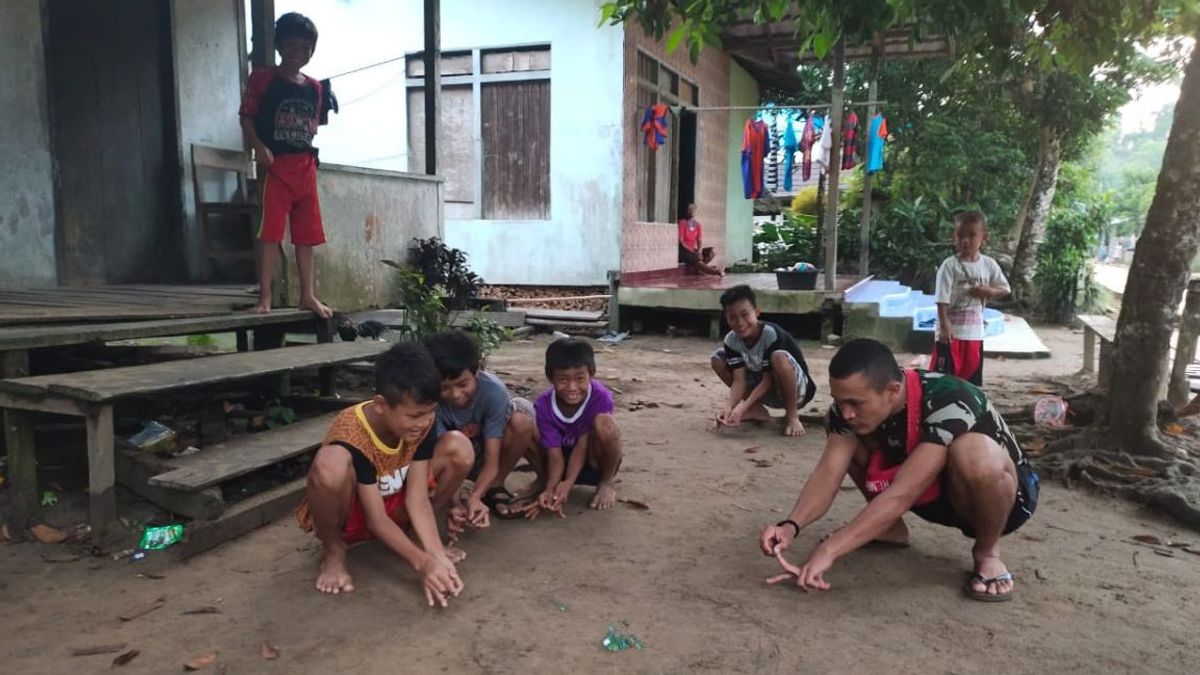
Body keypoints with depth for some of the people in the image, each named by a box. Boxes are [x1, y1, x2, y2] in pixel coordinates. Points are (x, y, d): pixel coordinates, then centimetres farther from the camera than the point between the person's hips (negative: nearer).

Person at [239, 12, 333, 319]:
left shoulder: (314, 88, 12)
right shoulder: (262, 79, -1)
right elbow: (246, 117, -3)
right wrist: (259, 147, -18)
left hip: (305, 167, 5)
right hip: (274, 166, -5)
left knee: (307, 234, 7)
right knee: (270, 232, -7)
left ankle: (308, 295, 14)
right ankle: (265, 296, -4)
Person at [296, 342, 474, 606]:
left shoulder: (422, 422, -18)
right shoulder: (352, 435, -33)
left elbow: (417, 497, -20)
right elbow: (376, 519, -29)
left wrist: (437, 555, -32)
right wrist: (423, 563, -38)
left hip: (393, 505, 5)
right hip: (348, 514, -5)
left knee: (458, 447, -18)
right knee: (331, 463, -41)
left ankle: (418, 534, 2)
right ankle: (333, 550, -10)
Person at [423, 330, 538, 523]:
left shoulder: (493, 391, -31)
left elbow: (491, 461, -29)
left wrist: (474, 497, -46)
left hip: (484, 453, 1)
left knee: (521, 419, -30)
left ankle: (495, 488, -8)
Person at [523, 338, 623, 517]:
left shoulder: (601, 397, -27)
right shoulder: (544, 405, -22)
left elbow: (582, 446, -25)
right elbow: (555, 455, -21)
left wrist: (568, 483, -37)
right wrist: (550, 489, -38)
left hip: (594, 463, -2)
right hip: (563, 460, 2)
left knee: (604, 423, -35)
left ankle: (607, 482, -7)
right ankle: (543, 479, 4)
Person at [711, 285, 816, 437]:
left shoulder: (770, 334, -28)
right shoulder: (731, 340, -12)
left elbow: (768, 380, -26)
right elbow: (739, 380, -17)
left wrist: (743, 407, -36)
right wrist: (729, 407, -36)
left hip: (798, 389, -6)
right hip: (770, 394, 6)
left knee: (779, 357, -38)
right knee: (718, 358, -6)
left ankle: (792, 414, -15)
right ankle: (757, 410, 2)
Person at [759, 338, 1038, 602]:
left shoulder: (949, 403, -36)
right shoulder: (850, 401, -18)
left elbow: (901, 495, -42)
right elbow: (828, 472, -23)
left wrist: (828, 550, -46)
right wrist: (791, 526, -41)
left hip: (1004, 496, -5)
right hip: (932, 495, 6)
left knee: (973, 451, -39)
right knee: (848, 442, -11)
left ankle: (987, 553, -12)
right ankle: (892, 529, 8)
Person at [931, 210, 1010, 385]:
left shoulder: (989, 264, 3)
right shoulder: (950, 265, -11)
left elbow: (1005, 289, 11)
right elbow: (942, 299, -14)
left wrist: (988, 291, -10)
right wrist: (944, 326, -20)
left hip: (975, 331, 5)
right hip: (951, 330, -5)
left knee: (972, 376, 14)